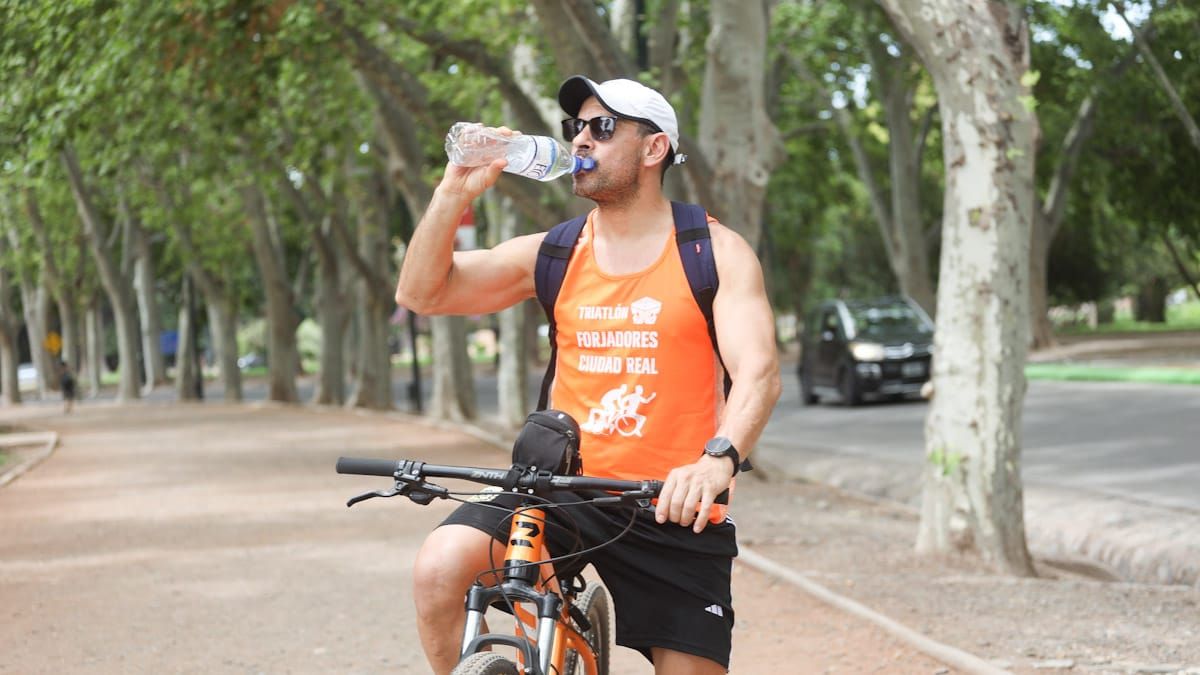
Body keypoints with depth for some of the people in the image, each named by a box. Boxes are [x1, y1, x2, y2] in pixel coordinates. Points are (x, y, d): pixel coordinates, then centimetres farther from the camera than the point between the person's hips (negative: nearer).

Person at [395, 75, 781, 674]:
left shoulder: (715, 252, -2)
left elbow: (757, 372, -16)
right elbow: (421, 293, 2)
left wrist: (720, 458, -36)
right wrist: (455, 193, -13)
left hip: (674, 507, -2)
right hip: (563, 488, 2)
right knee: (438, 568, -24)